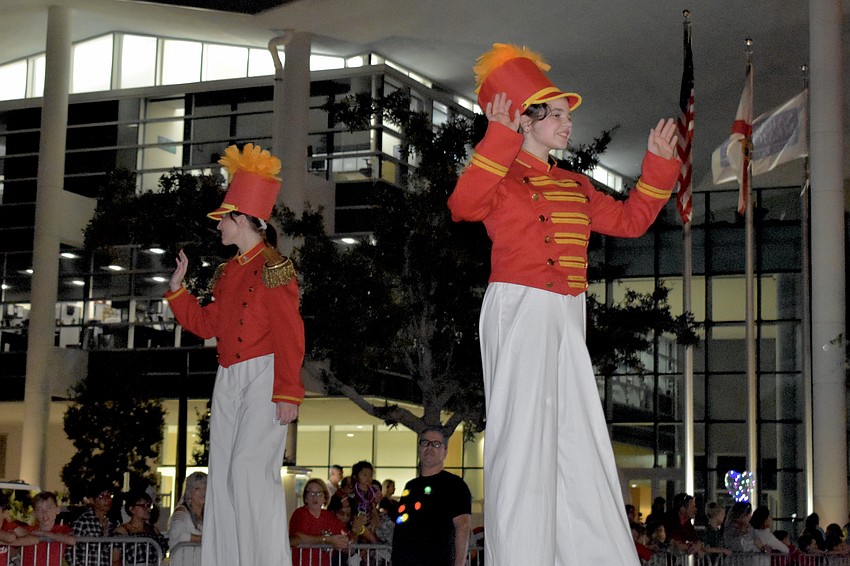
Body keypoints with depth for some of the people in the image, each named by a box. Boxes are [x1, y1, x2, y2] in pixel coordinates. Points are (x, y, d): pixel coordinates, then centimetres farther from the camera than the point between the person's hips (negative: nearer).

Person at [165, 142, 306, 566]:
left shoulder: (273, 267, -6)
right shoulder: (228, 272, 18)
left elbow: (289, 334, -12)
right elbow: (206, 325, 23)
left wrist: (288, 392, -18)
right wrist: (177, 287, 15)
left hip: (264, 376, -8)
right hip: (228, 380, 8)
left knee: (251, 469, -17)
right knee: (223, 475, 5)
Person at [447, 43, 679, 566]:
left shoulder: (575, 186, 20)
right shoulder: (503, 176, -3)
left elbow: (630, 220, 25)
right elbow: (464, 205, -24)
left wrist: (659, 162, 19)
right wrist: (500, 138, -26)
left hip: (567, 318, 8)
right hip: (520, 311, -8)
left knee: (579, 435, 7)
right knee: (524, 431, -10)